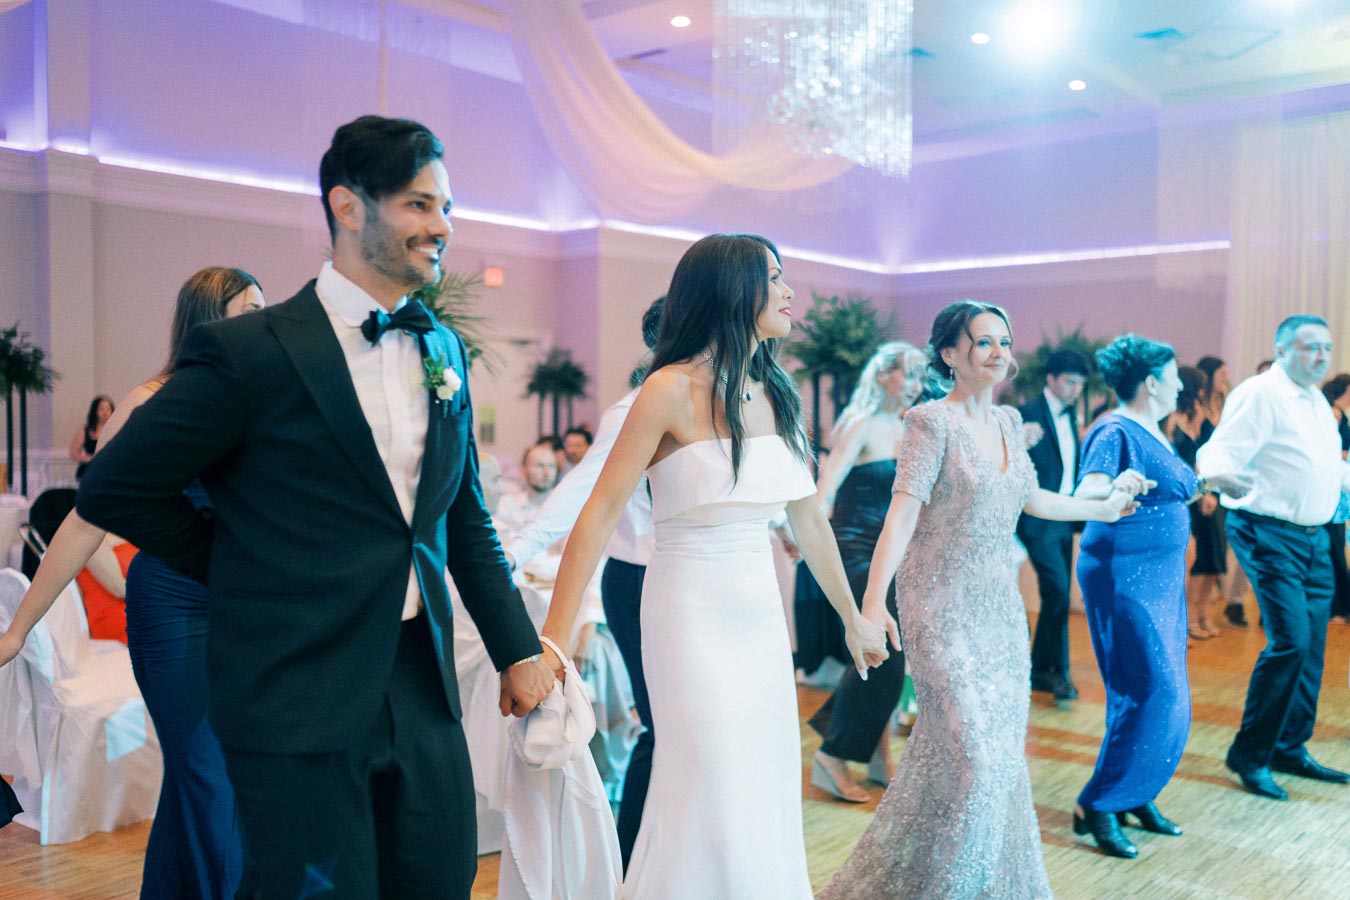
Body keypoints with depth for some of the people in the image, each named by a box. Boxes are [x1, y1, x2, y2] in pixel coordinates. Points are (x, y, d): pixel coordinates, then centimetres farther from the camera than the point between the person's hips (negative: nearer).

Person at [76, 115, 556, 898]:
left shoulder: (445, 350, 8)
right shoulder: (249, 351, -11)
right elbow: (114, 490, -3)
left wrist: (519, 650, 11)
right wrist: (245, 567, 2)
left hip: (425, 689, 6)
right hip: (301, 703, -5)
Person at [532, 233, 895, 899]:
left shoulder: (774, 395, 7)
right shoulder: (674, 389, -12)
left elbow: (809, 519, 16)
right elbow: (598, 517, -16)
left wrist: (854, 619, 22)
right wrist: (553, 641, -21)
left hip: (762, 618, 6)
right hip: (693, 615, -6)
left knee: (767, 806, 12)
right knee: (716, 809, -4)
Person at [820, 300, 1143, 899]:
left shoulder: (1008, 421, 10)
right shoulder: (932, 421, -11)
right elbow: (903, 511, -22)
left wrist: (1103, 508, 34)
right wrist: (873, 603, -32)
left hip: (1000, 607, 7)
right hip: (943, 608, -7)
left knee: (1002, 753, 11)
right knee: (967, 752, -9)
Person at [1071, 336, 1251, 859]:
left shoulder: (1153, 434, 13)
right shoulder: (1115, 433, -15)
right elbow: (1085, 497, -29)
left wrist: (1212, 483, 29)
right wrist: (1116, 489, -48)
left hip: (1161, 576, 10)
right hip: (1124, 577, -10)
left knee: (1164, 695, 12)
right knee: (1153, 693, -12)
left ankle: (1136, 797, 25)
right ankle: (1098, 806, -3)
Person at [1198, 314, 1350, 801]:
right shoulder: (1259, 395, -12)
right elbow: (1219, 453, -24)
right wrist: (1222, 474, -44)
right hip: (1270, 535, -9)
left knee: (1311, 646, 12)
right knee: (1289, 641, -15)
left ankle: (1290, 748, 24)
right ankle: (1249, 755, -3)